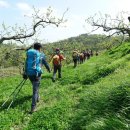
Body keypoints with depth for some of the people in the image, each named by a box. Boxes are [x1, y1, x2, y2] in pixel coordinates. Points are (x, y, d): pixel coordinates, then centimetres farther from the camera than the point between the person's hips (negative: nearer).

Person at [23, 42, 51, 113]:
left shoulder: (29, 54, 10)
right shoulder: (41, 55, 3)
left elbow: (26, 64, 6)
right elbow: (45, 63, 15)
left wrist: (25, 73, 6)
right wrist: (49, 69, 33)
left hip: (29, 73, 4)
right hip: (37, 73, -4)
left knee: (35, 87, 28)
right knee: (35, 90, -1)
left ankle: (37, 98, 47)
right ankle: (33, 107, -4)